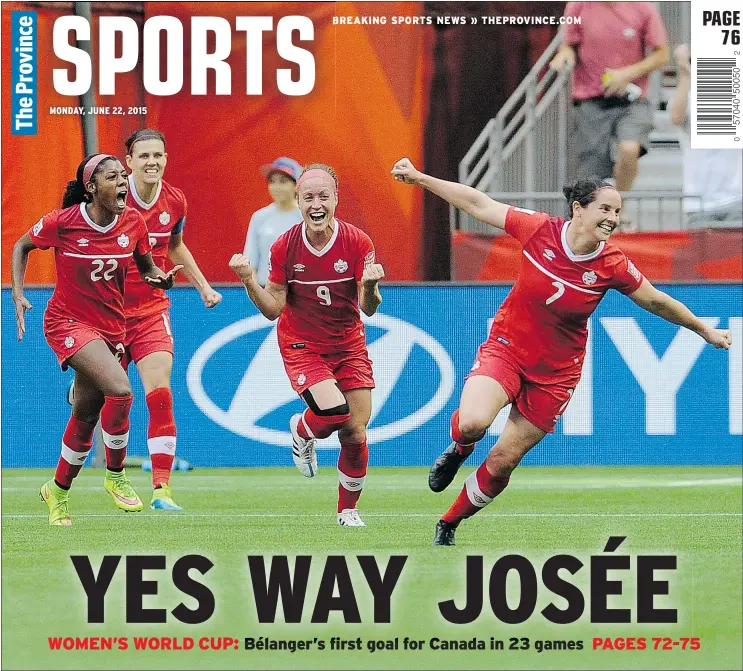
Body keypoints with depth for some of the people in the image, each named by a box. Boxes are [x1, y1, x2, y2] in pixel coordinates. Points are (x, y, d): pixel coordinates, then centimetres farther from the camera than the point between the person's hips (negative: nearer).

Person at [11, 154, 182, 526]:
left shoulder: (133, 222, -4)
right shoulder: (62, 222, -15)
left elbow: (146, 267, 11)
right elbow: (22, 247, 3)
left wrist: (161, 277, -12)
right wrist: (18, 295, -7)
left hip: (111, 325, 5)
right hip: (68, 322, -5)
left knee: (86, 416, 11)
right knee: (119, 389, -27)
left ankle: (58, 491, 34)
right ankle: (115, 475, -6)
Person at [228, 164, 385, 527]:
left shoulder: (357, 242, -12)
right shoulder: (284, 247, -12)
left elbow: (369, 308, -10)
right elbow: (273, 309, -6)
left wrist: (370, 287, -32)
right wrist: (249, 280, -22)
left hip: (349, 345, 2)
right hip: (301, 346, -2)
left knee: (355, 435, -1)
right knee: (333, 411, -26)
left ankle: (348, 510, 23)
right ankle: (301, 431, 12)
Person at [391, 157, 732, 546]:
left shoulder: (613, 266, -13)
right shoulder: (539, 229, -16)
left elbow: (656, 302, 4)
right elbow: (477, 204, -7)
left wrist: (704, 330, 12)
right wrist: (419, 178, -7)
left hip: (555, 374, 1)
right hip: (506, 349, -1)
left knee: (502, 463, 3)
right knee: (473, 423, -29)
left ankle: (448, 526, 27)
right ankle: (459, 449, 10)